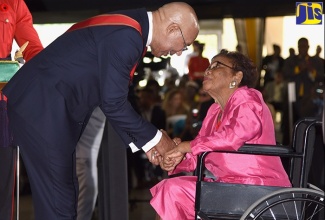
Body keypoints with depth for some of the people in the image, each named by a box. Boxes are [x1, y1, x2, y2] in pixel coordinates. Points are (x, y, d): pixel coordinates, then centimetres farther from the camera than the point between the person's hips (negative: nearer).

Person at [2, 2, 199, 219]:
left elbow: (113, 99, 18)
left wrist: (142, 142, 14)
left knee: (66, 193, 13)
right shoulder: (126, 36, -19)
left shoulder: (126, 30, 13)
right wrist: (154, 138, -4)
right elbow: (113, 103, -18)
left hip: (50, 107, 10)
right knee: (57, 198, -5)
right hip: (41, 107, -10)